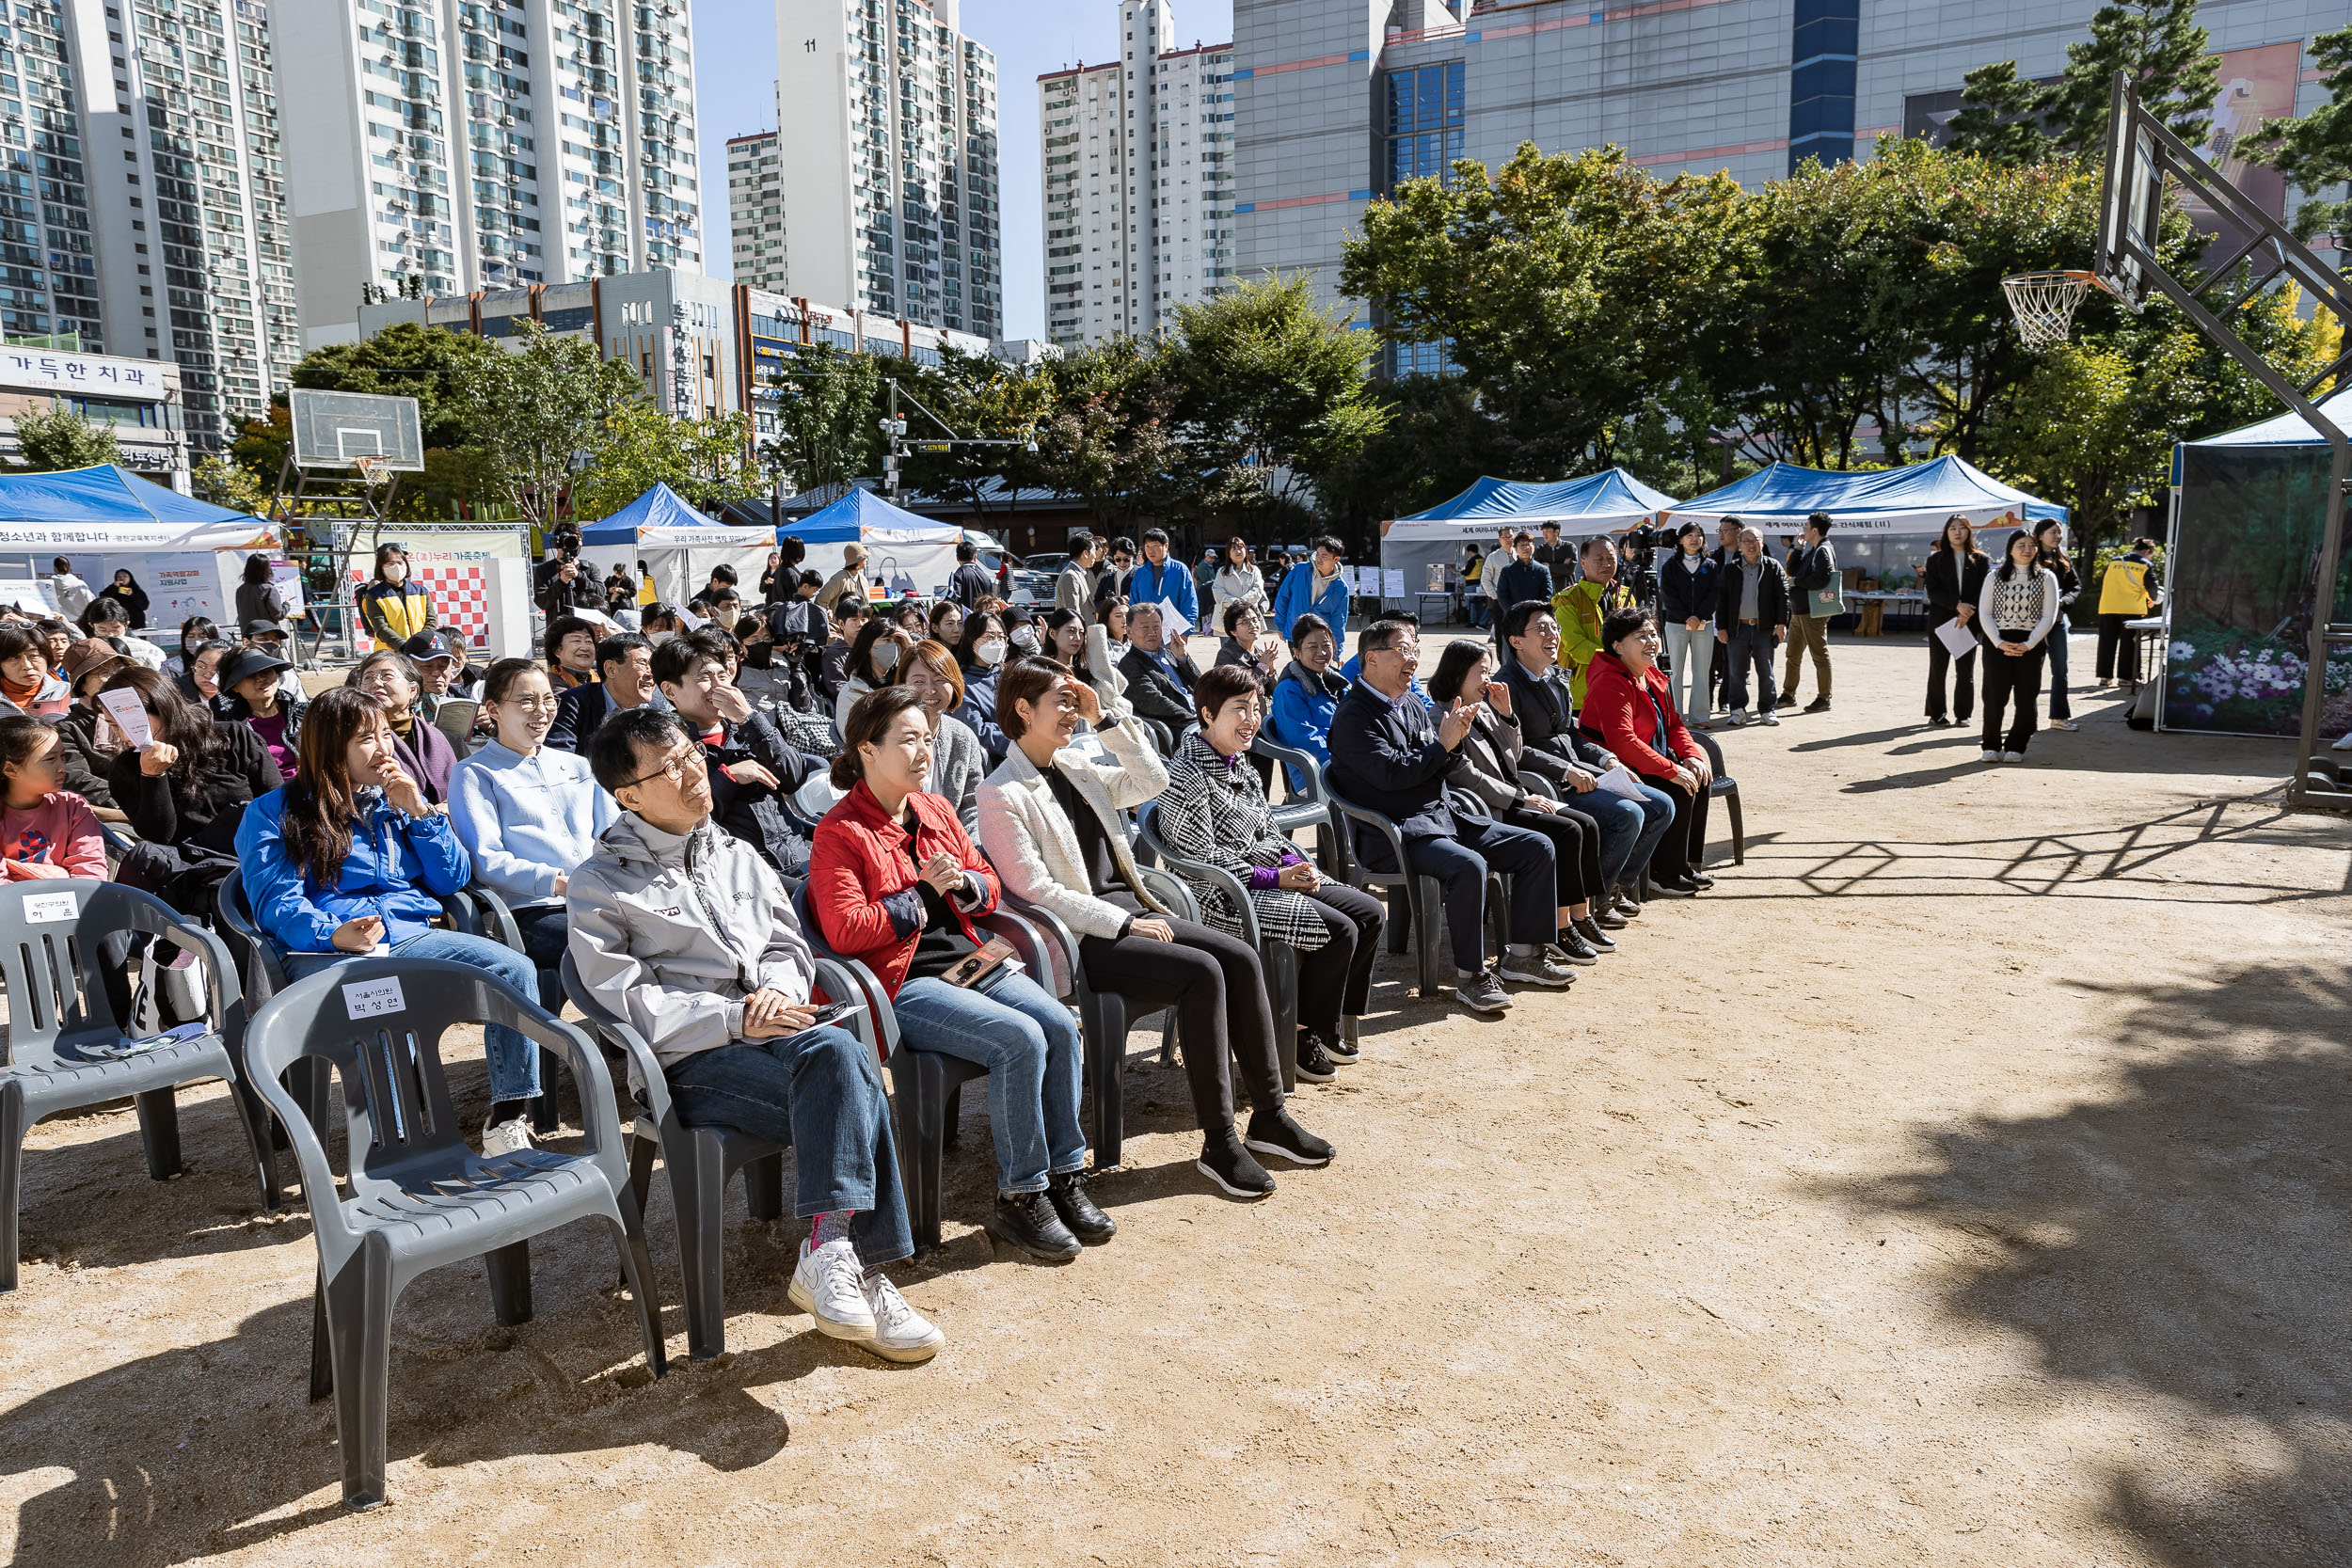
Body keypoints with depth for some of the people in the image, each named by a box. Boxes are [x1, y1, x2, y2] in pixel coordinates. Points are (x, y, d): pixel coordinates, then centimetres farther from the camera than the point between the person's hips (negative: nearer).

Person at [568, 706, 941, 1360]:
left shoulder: (736, 855, 23)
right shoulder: (598, 884, 6)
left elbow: (788, 944, 22)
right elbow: (627, 999, -5)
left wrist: (779, 991, -3)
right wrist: (735, 1019, -15)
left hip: (775, 1030, 5)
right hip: (690, 1061, -4)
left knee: (839, 1053, -32)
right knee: (849, 1090, -31)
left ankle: (828, 1254, -27)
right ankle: (857, 1270, -25)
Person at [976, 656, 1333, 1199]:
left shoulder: (1075, 766, 14)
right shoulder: (1002, 794, -9)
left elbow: (1152, 781, 15)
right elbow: (1035, 891, -15)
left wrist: (1105, 718, 8)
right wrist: (1124, 923, -17)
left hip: (1129, 909, 8)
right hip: (1081, 938, -8)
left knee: (1240, 958, -9)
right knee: (1202, 972, -26)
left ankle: (1268, 1116, -1)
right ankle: (1219, 1143, -16)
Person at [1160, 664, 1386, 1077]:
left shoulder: (1237, 763, 13)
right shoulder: (1187, 773, -16)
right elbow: (1202, 857, -20)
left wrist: (1295, 863, -2)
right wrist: (1274, 877, -19)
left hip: (1271, 876, 10)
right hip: (1223, 894, -10)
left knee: (1368, 912, 2)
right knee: (1340, 930, -20)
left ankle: (1338, 1017, 14)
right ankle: (1309, 1034, -1)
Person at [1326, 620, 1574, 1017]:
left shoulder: (1413, 704, 17)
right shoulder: (1354, 714, -9)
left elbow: (1442, 768, 18)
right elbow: (1391, 773, -21)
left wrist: (1455, 738, -1)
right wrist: (1443, 743, -13)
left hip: (1441, 817, 9)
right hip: (1393, 834, -9)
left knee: (1537, 847, 1)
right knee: (1468, 865, -35)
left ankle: (1523, 955, 10)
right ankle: (1470, 976, -21)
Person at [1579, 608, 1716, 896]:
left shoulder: (1652, 677, 10)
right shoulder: (1611, 683, -22)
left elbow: (1674, 724, 16)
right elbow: (1623, 742, -31)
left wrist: (1692, 755, -4)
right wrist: (1672, 771, -30)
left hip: (1646, 762, 10)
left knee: (1700, 778, -2)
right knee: (1678, 790, -22)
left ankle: (1688, 864, 9)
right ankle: (1664, 874, -10)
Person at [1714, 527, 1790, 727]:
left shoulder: (1773, 566, 5)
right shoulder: (1730, 569, 7)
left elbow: (1783, 595, 2)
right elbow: (1721, 599, 6)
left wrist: (1781, 623, -6)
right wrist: (1721, 627, 1)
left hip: (1764, 628, -1)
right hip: (1738, 628, 1)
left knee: (1766, 672, 4)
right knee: (1736, 672, 3)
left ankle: (1767, 710, 13)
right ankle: (1737, 710, 12)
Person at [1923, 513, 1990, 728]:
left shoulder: (1980, 560, 7)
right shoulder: (1936, 559, 6)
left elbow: (1984, 591, -1)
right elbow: (1932, 591, -3)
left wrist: (1968, 613, -16)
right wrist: (1957, 605, -16)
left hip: (1969, 621, 1)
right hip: (1940, 620, 0)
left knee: (1965, 670, 4)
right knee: (1938, 669, 1)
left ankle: (1963, 713, 12)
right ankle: (1937, 714, 8)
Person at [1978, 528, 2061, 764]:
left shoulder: (2046, 578, 7)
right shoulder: (1994, 576, 8)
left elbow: (2048, 617, 1)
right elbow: (1984, 614, 3)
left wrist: (2028, 645, -11)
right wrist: (1999, 643, -10)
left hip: (2031, 644, 0)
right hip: (1997, 643, 0)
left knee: (2025, 698, -3)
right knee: (1994, 696, -9)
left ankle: (2015, 747, 9)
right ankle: (1992, 746, 3)